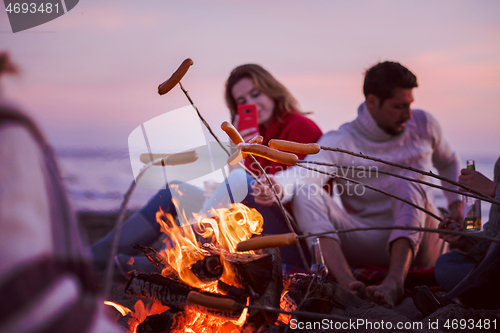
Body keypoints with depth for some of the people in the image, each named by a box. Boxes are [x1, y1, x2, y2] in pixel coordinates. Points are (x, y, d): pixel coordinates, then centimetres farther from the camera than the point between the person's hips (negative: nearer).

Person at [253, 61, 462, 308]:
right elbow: (305, 173, -26)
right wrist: (278, 186, -49)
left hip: (420, 243, 1)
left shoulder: (423, 125, 9)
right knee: (305, 194, -24)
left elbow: (448, 163, 30)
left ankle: (396, 281, -48)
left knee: (407, 187, -29)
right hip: (370, 245, -1)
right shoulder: (340, 143, -5)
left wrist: (456, 203, 13)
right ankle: (348, 285, -48)